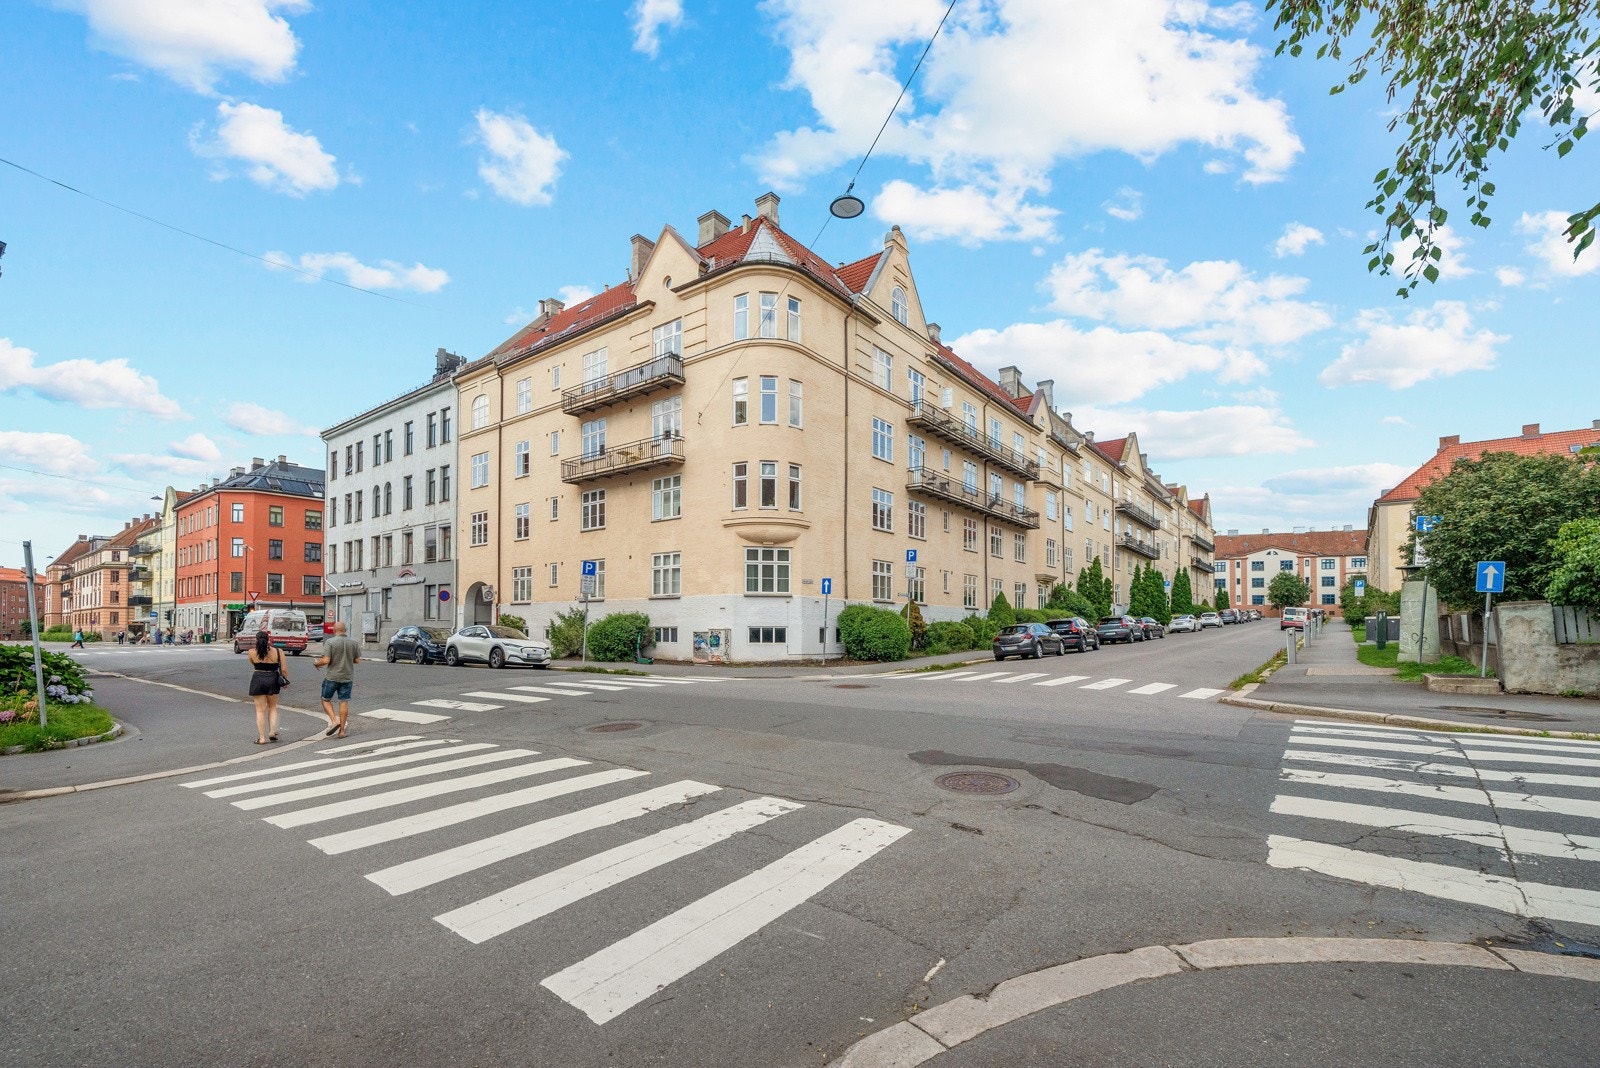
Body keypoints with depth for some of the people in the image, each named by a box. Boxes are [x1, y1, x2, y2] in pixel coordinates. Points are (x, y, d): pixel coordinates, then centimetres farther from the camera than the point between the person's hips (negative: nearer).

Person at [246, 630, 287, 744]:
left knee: (260, 710, 7)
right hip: (273, 680, 0)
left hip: (258, 680, 0)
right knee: (272, 707, 19)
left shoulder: (252, 653, -6)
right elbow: (284, 670, -4)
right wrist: (285, 681, 12)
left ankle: (262, 738, 9)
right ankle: (272, 732, 10)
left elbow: (253, 664, 16)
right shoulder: (278, 652, -6)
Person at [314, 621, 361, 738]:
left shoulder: (330, 642, -11)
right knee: (344, 702, 7)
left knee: (326, 700, 15)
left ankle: (334, 721, -3)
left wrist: (317, 663, 6)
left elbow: (326, 660, -15)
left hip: (332, 677, -3)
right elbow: (357, 660, 3)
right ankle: (342, 730, 9)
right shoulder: (354, 642, 0)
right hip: (348, 677, 3)